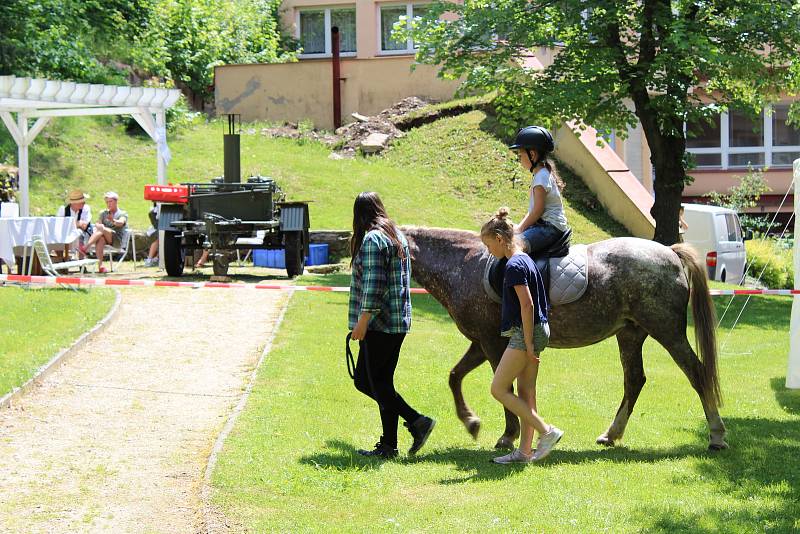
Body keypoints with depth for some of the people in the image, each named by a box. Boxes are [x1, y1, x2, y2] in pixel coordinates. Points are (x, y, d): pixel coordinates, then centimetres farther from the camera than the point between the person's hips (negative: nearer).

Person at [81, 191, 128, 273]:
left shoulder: (122, 214, 10)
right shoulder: (103, 213, 26)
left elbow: (120, 223, -13)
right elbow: (97, 224, 11)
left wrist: (113, 220, -36)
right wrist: (99, 226, -14)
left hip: (117, 240, -3)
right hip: (105, 238, 3)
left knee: (101, 228, -33)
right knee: (100, 239, -36)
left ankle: (85, 248, -48)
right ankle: (100, 266, -46)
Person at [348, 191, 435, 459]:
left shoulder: (372, 239, -13)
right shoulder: (398, 236, 16)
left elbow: (373, 284, -20)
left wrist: (362, 321, -20)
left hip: (379, 323, -9)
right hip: (399, 321, 9)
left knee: (368, 381, -3)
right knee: (382, 381, 11)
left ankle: (416, 421, -9)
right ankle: (388, 445, 9)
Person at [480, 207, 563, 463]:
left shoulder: (514, 266, -17)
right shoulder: (525, 260, 14)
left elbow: (526, 305, -22)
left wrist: (528, 344, -19)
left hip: (525, 334, -10)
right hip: (537, 330, 10)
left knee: (499, 389, -5)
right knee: (525, 393, 11)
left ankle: (547, 431, -6)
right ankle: (524, 451, 15)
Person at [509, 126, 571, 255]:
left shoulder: (541, 177, -16)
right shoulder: (541, 173, 17)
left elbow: (538, 210, -18)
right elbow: (534, 209, 20)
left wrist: (520, 229, -9)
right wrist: (520, 227, 12)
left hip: (550, 227, -11)